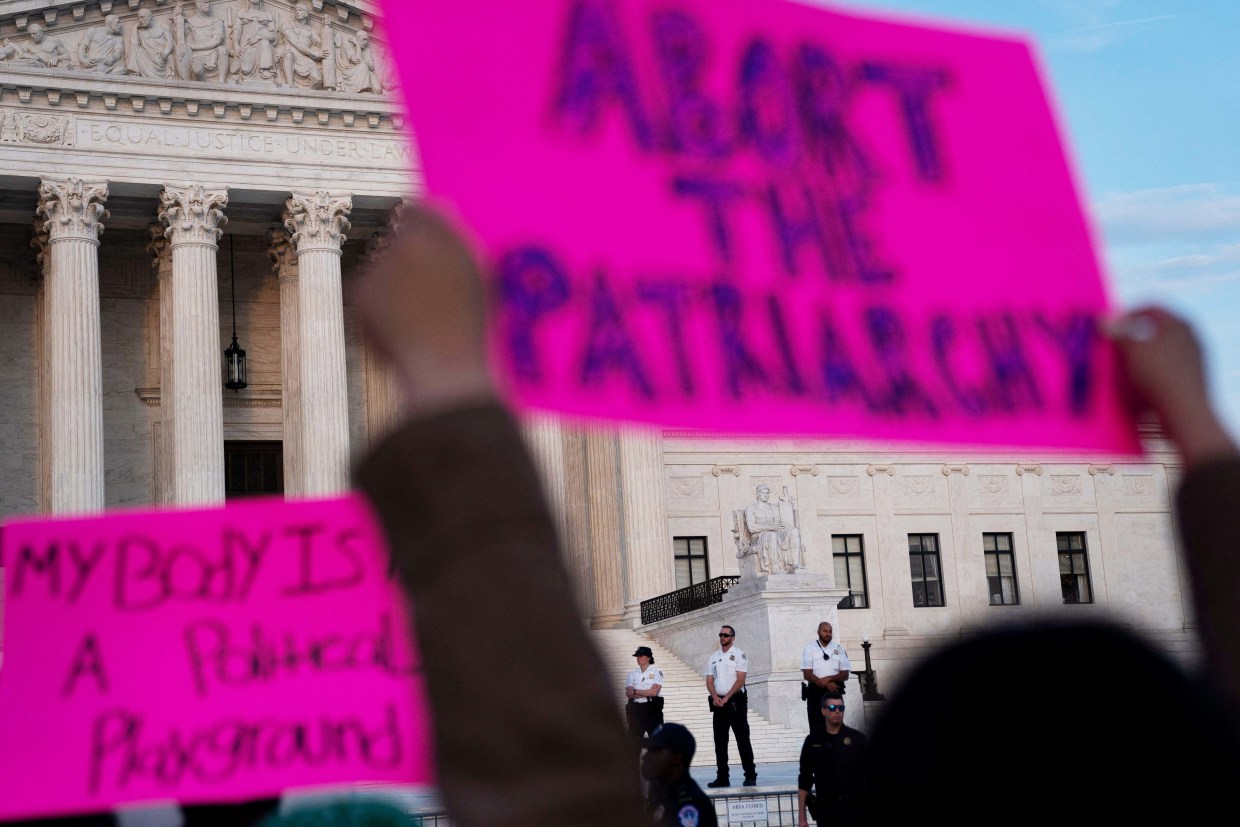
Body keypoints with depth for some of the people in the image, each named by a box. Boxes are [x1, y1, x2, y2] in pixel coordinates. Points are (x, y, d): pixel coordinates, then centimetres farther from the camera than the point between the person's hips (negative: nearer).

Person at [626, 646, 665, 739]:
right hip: (635, 709, 3)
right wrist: (647, 693, -10)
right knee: (634, 738, 3)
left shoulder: (657, 672, 2)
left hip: (652, 708, -3)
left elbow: (654, 692, -11)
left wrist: (635, 691, -6)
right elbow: (628, 693, 0)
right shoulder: (632, 673, 12)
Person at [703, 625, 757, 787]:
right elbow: (709, 681, 9)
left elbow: (740, 680, -9)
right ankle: (722, 777, 9)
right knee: (720, 741, 5)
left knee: (743, 740, -6)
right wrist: (715, 697, -9)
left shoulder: (739, 655, -1)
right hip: (718, 703, 5)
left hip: (735, 701, -5)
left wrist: (726, 698, -15)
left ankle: (750, 775, -4)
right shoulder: (714, 658, 15)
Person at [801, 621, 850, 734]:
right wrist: (826, 684, -15)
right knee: (816, 727, -5)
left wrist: (829, 679, -13)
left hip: (835, 691, 2)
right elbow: (807, 674, -6)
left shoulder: (839, 648, 6)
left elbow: (845, 674, 4)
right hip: (815, 691, -2)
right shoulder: (810, 648, -1)